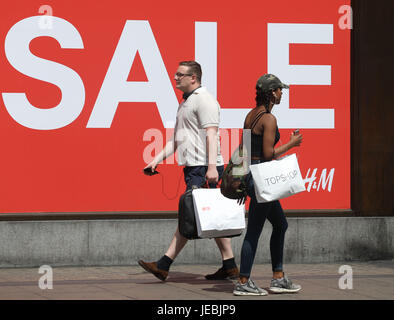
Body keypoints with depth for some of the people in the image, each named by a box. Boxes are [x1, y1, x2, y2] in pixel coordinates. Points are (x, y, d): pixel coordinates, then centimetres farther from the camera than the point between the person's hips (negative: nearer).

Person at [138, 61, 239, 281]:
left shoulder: (204, 99, -9)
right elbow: (176, 139, 26)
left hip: (204, 168, -10)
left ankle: (164, 265, -14)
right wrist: (157, 160, 17)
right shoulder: (186, 102, 22)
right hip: (194, 168, 10)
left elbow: (211, 134, -18)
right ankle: (230, 267, 10)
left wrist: (212, 166, -26)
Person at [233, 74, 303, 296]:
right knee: (254, 231, 0)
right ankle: (243, 282, 6)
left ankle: (278, 278, 15)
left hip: (249, 172, 10)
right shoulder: (269, 119, -15)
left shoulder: (251, 115, 12)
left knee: (281, 224, 14)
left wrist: (244, 179, 22)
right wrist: (292, 144, -7)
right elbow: (268, 153, -19)